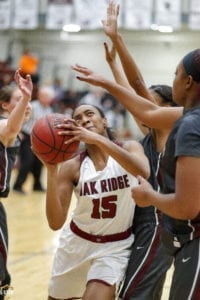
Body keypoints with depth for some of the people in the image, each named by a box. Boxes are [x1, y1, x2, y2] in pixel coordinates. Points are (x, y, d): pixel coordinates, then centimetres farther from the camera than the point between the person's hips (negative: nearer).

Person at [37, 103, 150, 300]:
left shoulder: (130, 148, -11)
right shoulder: (72, 167, -11)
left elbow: (144, 172, -37)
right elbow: (56, 223, -21)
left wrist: (98, 139, -42)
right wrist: (51, 169, -31)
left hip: (116, 247, -2)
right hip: (77, 243, 2)